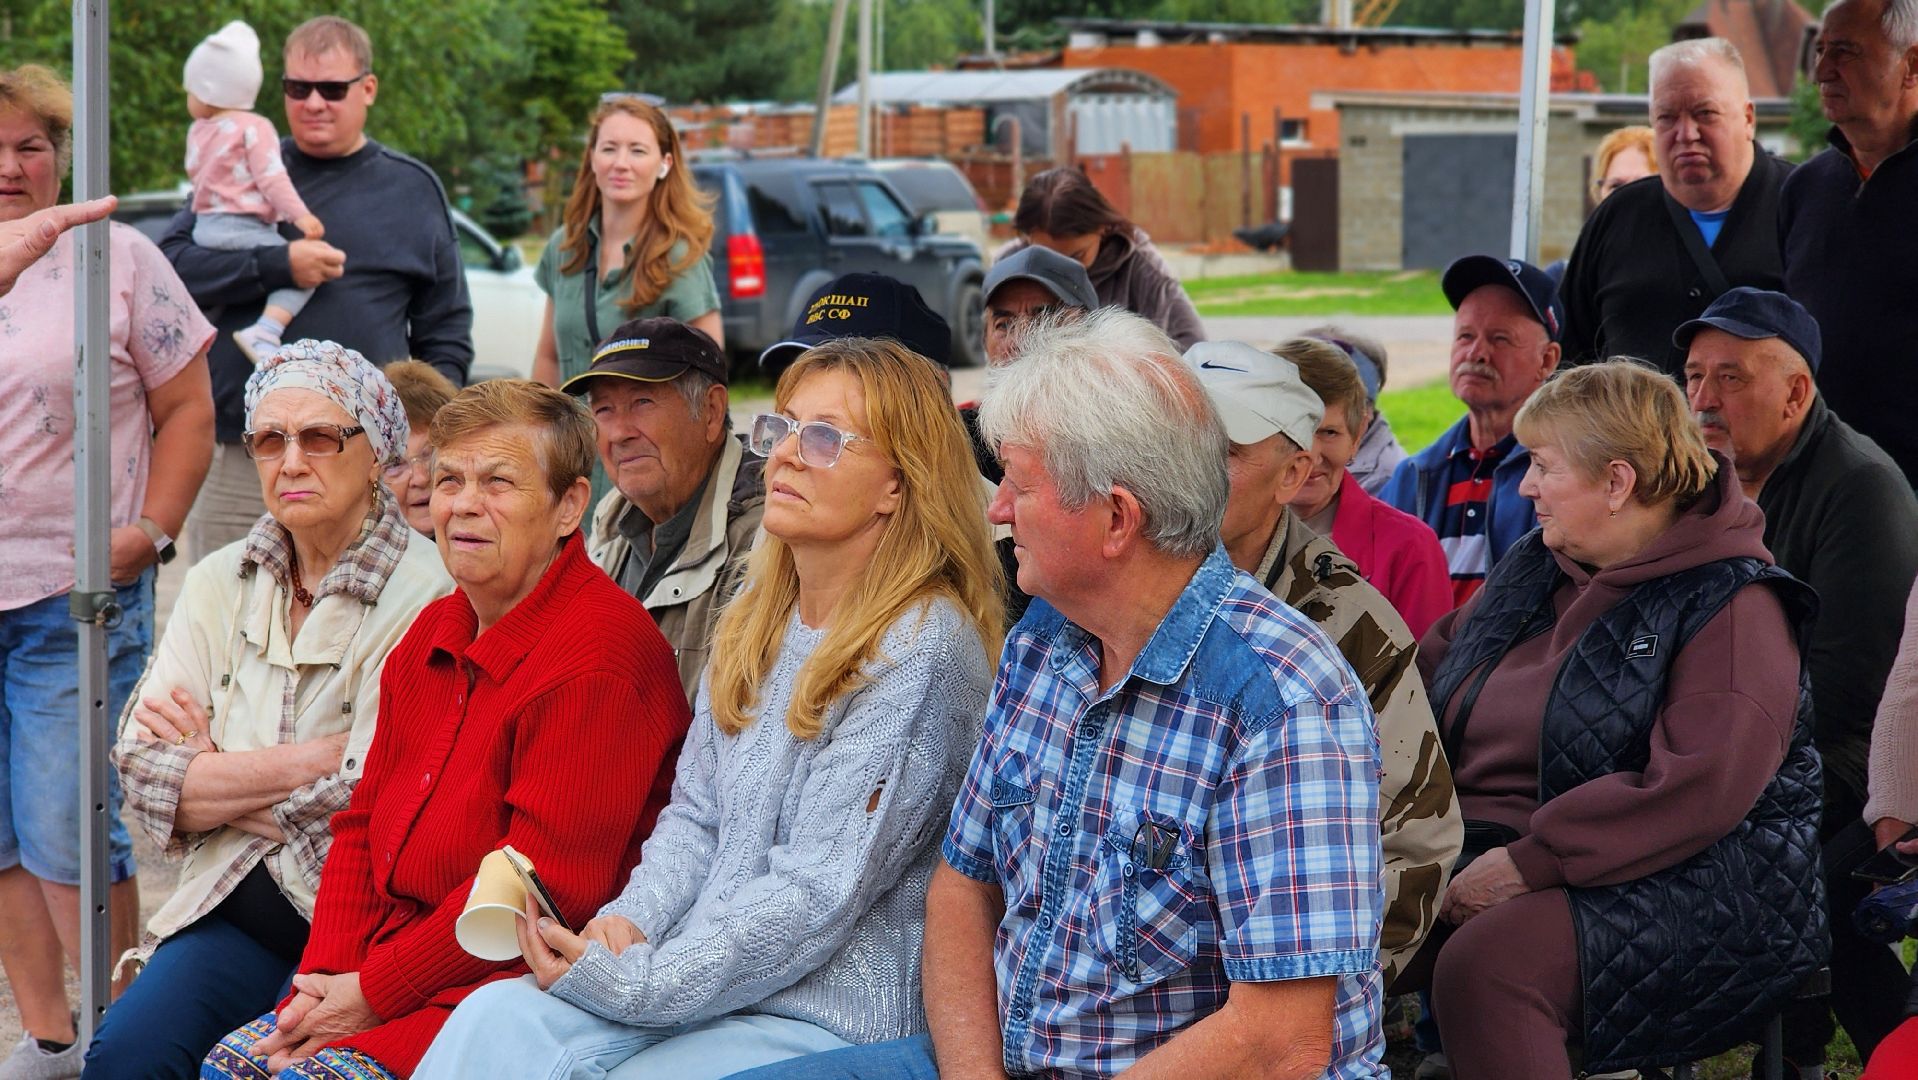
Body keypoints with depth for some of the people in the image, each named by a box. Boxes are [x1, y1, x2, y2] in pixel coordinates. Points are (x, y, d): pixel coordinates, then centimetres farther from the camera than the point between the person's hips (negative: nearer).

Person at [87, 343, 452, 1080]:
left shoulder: (427, 595, -9)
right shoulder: (219, 584, 10)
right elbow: (141, 773, 1)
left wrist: (212, 775, -3)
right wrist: (305, 761, -11)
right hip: (233, 910, 5)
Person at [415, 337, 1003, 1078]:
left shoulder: (921, 651, -14)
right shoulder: (759, 615, 13)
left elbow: (816, 894, -17)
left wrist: (627, 982, -17)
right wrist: (629, 921, -4)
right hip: (708, 980, 7)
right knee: (497, 1014, -20)